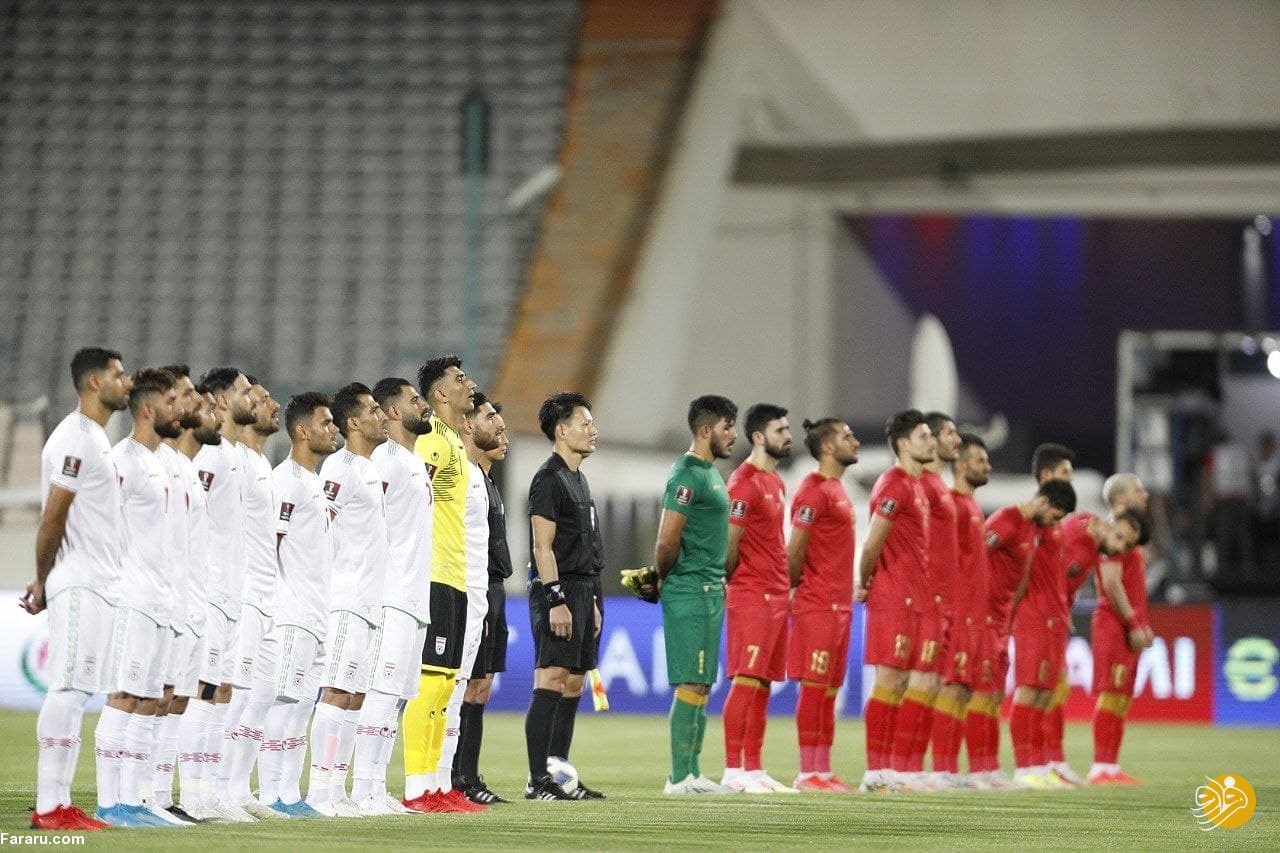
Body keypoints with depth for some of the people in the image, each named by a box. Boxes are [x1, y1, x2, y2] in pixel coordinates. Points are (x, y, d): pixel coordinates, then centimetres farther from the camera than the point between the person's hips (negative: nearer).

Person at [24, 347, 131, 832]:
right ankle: (48, 808, -10)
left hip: (100, 585, 9)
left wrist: (46, 582, 13)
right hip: (80, 586, -9)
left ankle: (58, 804, 9)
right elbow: (53, 519, -15)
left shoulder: (96, 438, 19)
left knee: (76, 692, 8)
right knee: (67, 690, -9)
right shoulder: (75, 439, -13)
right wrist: (43, 581, -5)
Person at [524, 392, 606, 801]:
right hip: (557, 589, -10)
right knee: (551, 682, -12)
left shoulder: (578, 478, 19)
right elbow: (543, 546, -16)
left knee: (574, 684, 8)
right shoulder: (549, 478, -10)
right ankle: (537, 780, -14)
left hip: (582, 590, 10)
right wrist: (556, 601, -21)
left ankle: (559, 776, 11)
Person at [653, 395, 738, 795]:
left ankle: (692, 774, 14)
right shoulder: (687, 475, -15)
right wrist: (664, 579, -4)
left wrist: (717, 580, 15)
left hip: (709, 592, 10)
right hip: (690, 594, -10)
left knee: (701, 686, 11)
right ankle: (679, 778, -6)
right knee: (691, 685, -8)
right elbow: (667, 541, -19)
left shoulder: (710, 473, 17)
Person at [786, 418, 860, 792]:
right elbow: (795, 550, -14)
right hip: (818, 604, -9)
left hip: (839, 604, 9)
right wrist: (800, 587, -3)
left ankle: (823, 771, 11)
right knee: (814, 687, -7)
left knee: (830, 690, 9)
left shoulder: (836, 489, 18)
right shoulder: (814, 490, -12)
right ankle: (808, 772, -6)